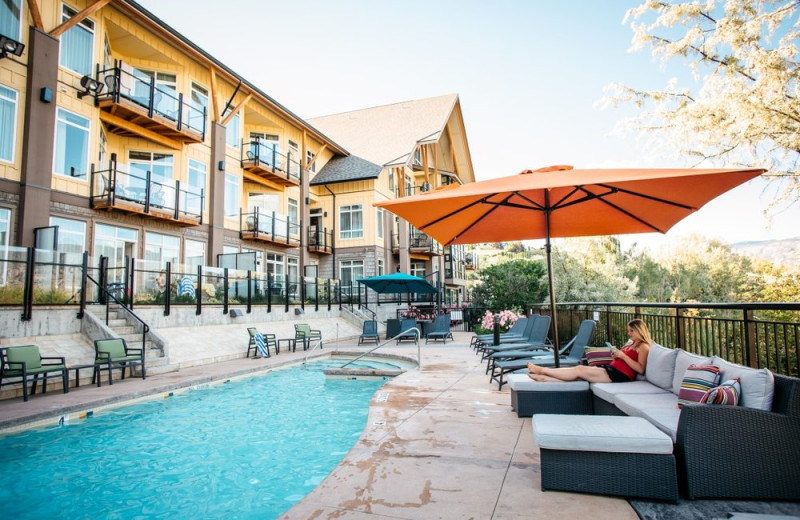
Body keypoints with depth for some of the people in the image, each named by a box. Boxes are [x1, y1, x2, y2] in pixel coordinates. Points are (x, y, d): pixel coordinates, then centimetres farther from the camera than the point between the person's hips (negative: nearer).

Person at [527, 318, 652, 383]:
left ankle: (542, 370, -15)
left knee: (579, 370, -16)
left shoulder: (643, 346, -1)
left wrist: (622, 355, -16)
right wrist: (615, 355, 3)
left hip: (620, 375, -8)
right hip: (611, 369, 8)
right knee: (579, 372, -10)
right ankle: (544, 377, -19)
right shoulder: (631, 343, 24)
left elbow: (640, 369, -15)